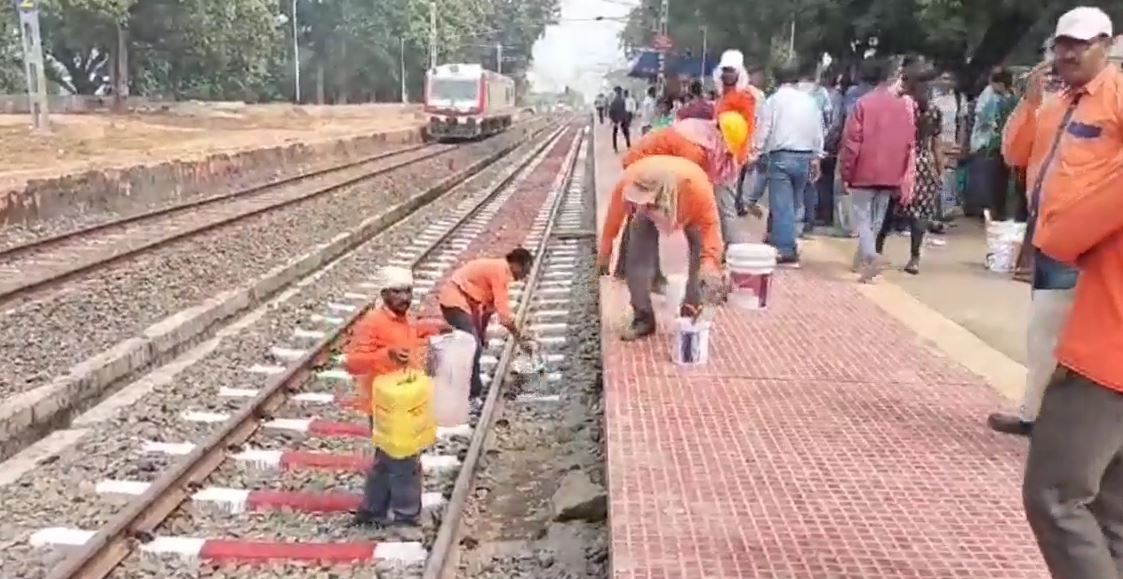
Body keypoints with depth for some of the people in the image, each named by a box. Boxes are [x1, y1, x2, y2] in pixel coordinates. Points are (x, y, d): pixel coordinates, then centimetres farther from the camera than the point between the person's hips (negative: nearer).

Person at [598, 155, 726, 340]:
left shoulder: (695, 185, -46)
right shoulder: (627, 183, -40)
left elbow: (711, 224, -39)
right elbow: (614, 217, -22)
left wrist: (710, 260, -54)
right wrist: (605, 253, -11)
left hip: (692, 211, -1)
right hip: (648, 215, 1)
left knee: (701, 261, -12)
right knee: (638, 260, -10)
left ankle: (692, 316, 5)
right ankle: (643, 318, 5)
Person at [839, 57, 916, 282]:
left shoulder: (863, 103, -8)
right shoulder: (904, 106, 4)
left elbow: (851, 141, -10)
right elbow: (910, 143, 6)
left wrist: (846, 172, -2)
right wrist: (902, 176, 14)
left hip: (864, 172, -4)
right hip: (891, 174, 4)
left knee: (862, 216, 0)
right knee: (877, 218, 15)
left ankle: (871, 256, -20)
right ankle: (863, 256, 25)